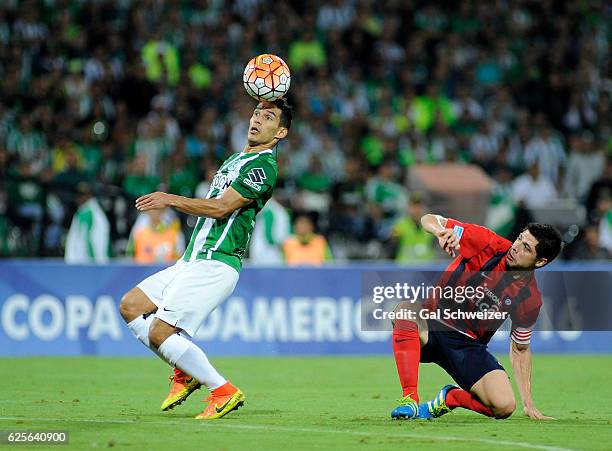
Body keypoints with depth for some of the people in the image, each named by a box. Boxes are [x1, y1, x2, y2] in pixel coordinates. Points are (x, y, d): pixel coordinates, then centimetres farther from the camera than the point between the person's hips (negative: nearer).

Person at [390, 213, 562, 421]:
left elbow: (520, 350, 11)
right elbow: (429, 219, -7)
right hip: (431, 327, -2)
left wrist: (528, 403, 4)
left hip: (467, 345, 2)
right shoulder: (486, 242, -9)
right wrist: (441, 231, -32)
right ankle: (410, 399, -36)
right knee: (406, 309, -38)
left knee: (504, 406, -22)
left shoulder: (530, 300, -2)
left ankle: (450, 398, 9)